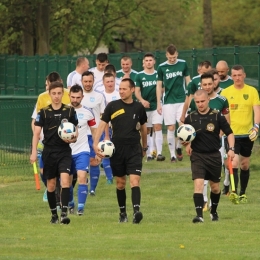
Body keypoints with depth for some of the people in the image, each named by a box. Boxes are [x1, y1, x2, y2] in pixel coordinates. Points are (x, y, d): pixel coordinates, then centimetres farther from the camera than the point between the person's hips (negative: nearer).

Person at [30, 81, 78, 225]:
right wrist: (34, 152, -6)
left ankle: (64, 213, -21)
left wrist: (73, 138, -13)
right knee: (51, 183, 7)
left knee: (65, 179, -18)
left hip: (64, 151, -1)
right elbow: (36, 132, 2)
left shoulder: (70, 111, 2)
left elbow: (75, 131, 10)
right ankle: (54, 215, 19)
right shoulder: (44, 112, 1)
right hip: (49, 152, 1)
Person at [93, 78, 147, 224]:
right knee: (120, 183, 9)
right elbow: (102, 124, 2)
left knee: (135, 181, -15)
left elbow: (143, 127, 18)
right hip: (117, 150, 1)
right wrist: (96, 143, -10)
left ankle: (137, 211, -26)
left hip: (134, 149, -1)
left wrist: (145, 147, 26)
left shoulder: (139, 107, 4)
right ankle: (122, 213, 22)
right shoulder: (113, 106, 1)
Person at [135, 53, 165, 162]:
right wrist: (142, 101, -19)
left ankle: (159, 153, -17)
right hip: (145, 107, 1)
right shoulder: (139, 76, 2)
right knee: (147, 131, 6)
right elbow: (137, 91, -3)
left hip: (157, 106, 0)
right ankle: (148, 154, 12)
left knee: (158, 127, -13)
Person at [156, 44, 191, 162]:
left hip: (182, 100, 0)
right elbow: (159, 86, 5)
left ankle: (179, 147, 15)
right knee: (170, 128, -2)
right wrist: (158, 104, 2)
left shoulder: (183, 64, 1)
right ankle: (172, 154, 5)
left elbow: (188, 80, 9)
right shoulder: (162, 67, 0)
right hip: (168, 102, 0)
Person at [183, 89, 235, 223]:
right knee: (198, 183, -18)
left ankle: (214, 212, 36)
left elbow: (229, 133, 1)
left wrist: (231, 149, -13)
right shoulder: (190, 118, -2)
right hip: (197, 155, -1)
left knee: (215, 187, 13)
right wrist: (187, 144, -10)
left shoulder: (217, 116, -5)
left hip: (214, 155, 1)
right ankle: (199, 215, -22)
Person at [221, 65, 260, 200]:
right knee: (234, 163, -16)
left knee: (245, 165, 11)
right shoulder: (226, 92, 0)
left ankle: (243, 193, 23)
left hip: (247, 134, 2)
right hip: (232, 133, -2)